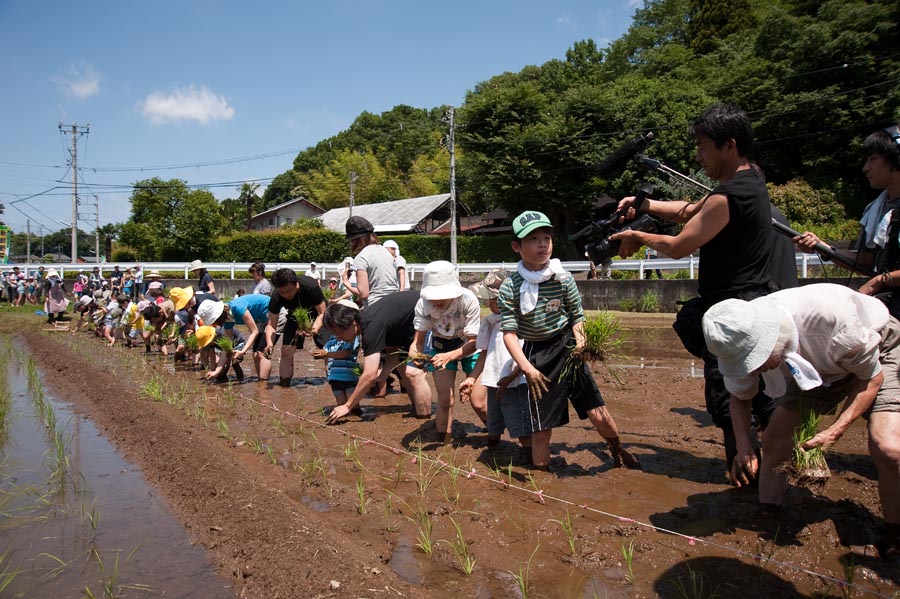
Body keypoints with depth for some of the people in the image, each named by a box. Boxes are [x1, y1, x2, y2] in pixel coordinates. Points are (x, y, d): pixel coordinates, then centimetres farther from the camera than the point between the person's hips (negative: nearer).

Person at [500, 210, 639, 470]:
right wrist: (527, 368, -21)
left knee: (599, 415, 0)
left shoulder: (563, 279, -5)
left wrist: (579, 338, -14)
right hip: (536, 354, -1)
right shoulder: (510, 288, -10)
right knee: (541, 426, 3)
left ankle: (618, 452, 32)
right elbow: (509, 333, -12)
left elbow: (577, 316, 6)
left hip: (566, 348, 1)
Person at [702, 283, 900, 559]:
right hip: (820, 366, 4)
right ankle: (768, 515, 14)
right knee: (774, 438, -8)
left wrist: (836, 430, -34)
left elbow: (872, 379, -23)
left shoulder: (832, 317, -42)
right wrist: (744, 447, -23)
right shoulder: (746, 337, -27)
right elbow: (740, 397, -7)